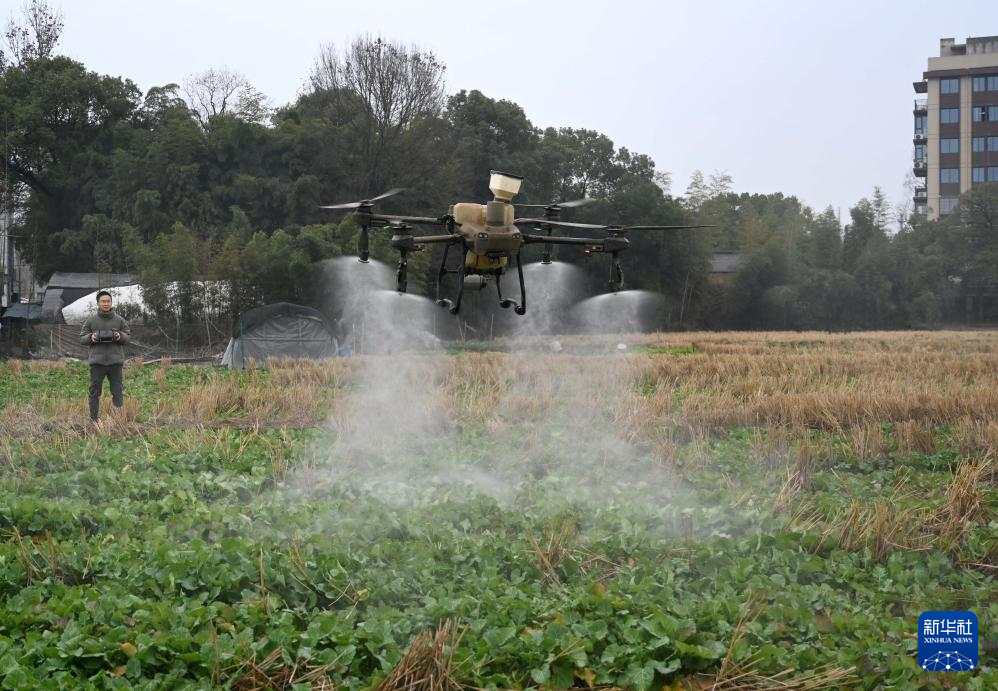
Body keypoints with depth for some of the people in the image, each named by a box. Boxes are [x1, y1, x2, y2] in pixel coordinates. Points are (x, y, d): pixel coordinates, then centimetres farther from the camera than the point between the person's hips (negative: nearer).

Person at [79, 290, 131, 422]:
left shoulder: (119, 320, 8)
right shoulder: (91, 320, 6)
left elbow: (128, 338, 10)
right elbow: (82, 338, 8)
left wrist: (120, 336, -12)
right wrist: (91, 337, -13)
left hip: (115, 361, 1)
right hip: (97, 361, -1)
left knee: (118, 391, 0)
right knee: (95, 391, 1)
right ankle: (93, 420, 7)